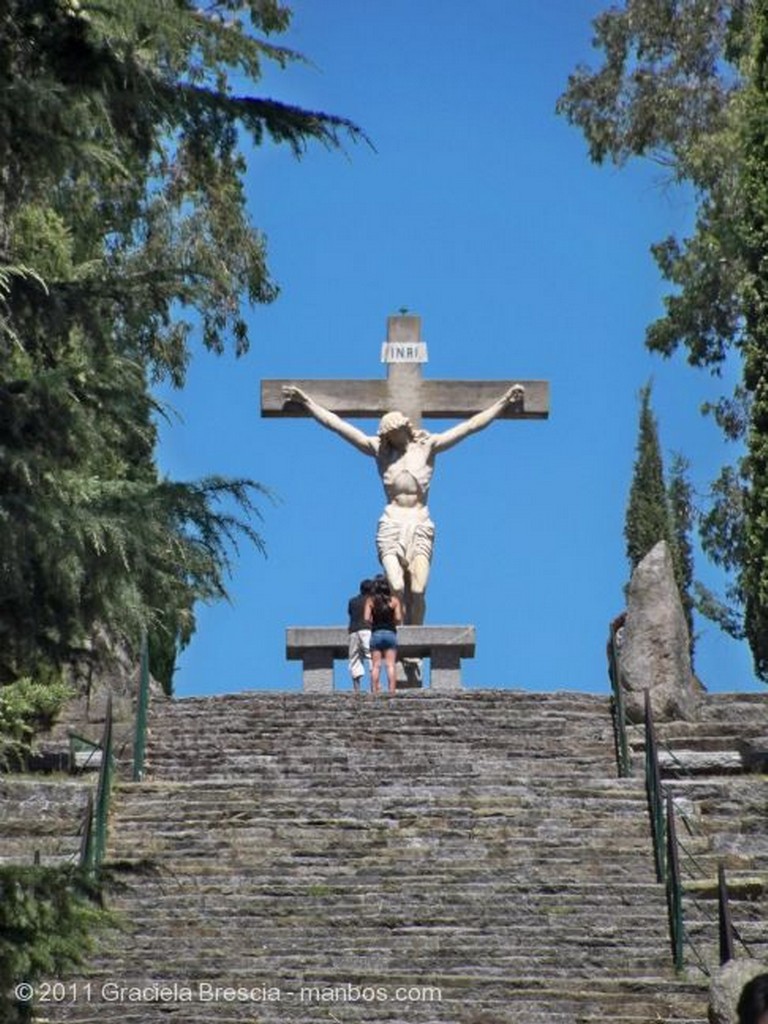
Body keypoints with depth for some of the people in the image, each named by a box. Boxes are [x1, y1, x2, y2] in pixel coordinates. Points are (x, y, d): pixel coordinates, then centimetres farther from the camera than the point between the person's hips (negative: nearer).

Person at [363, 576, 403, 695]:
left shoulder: (370, 600, 0)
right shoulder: (394, 600, 1)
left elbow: (367, 618, -7)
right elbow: (398, 619, -5)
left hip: (376, 633, 0)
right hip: (390, 633, 0)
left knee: (376, 665, 3)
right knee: (390, 665, -1)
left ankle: (374, 692, 0)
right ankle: (391, 691, -6)